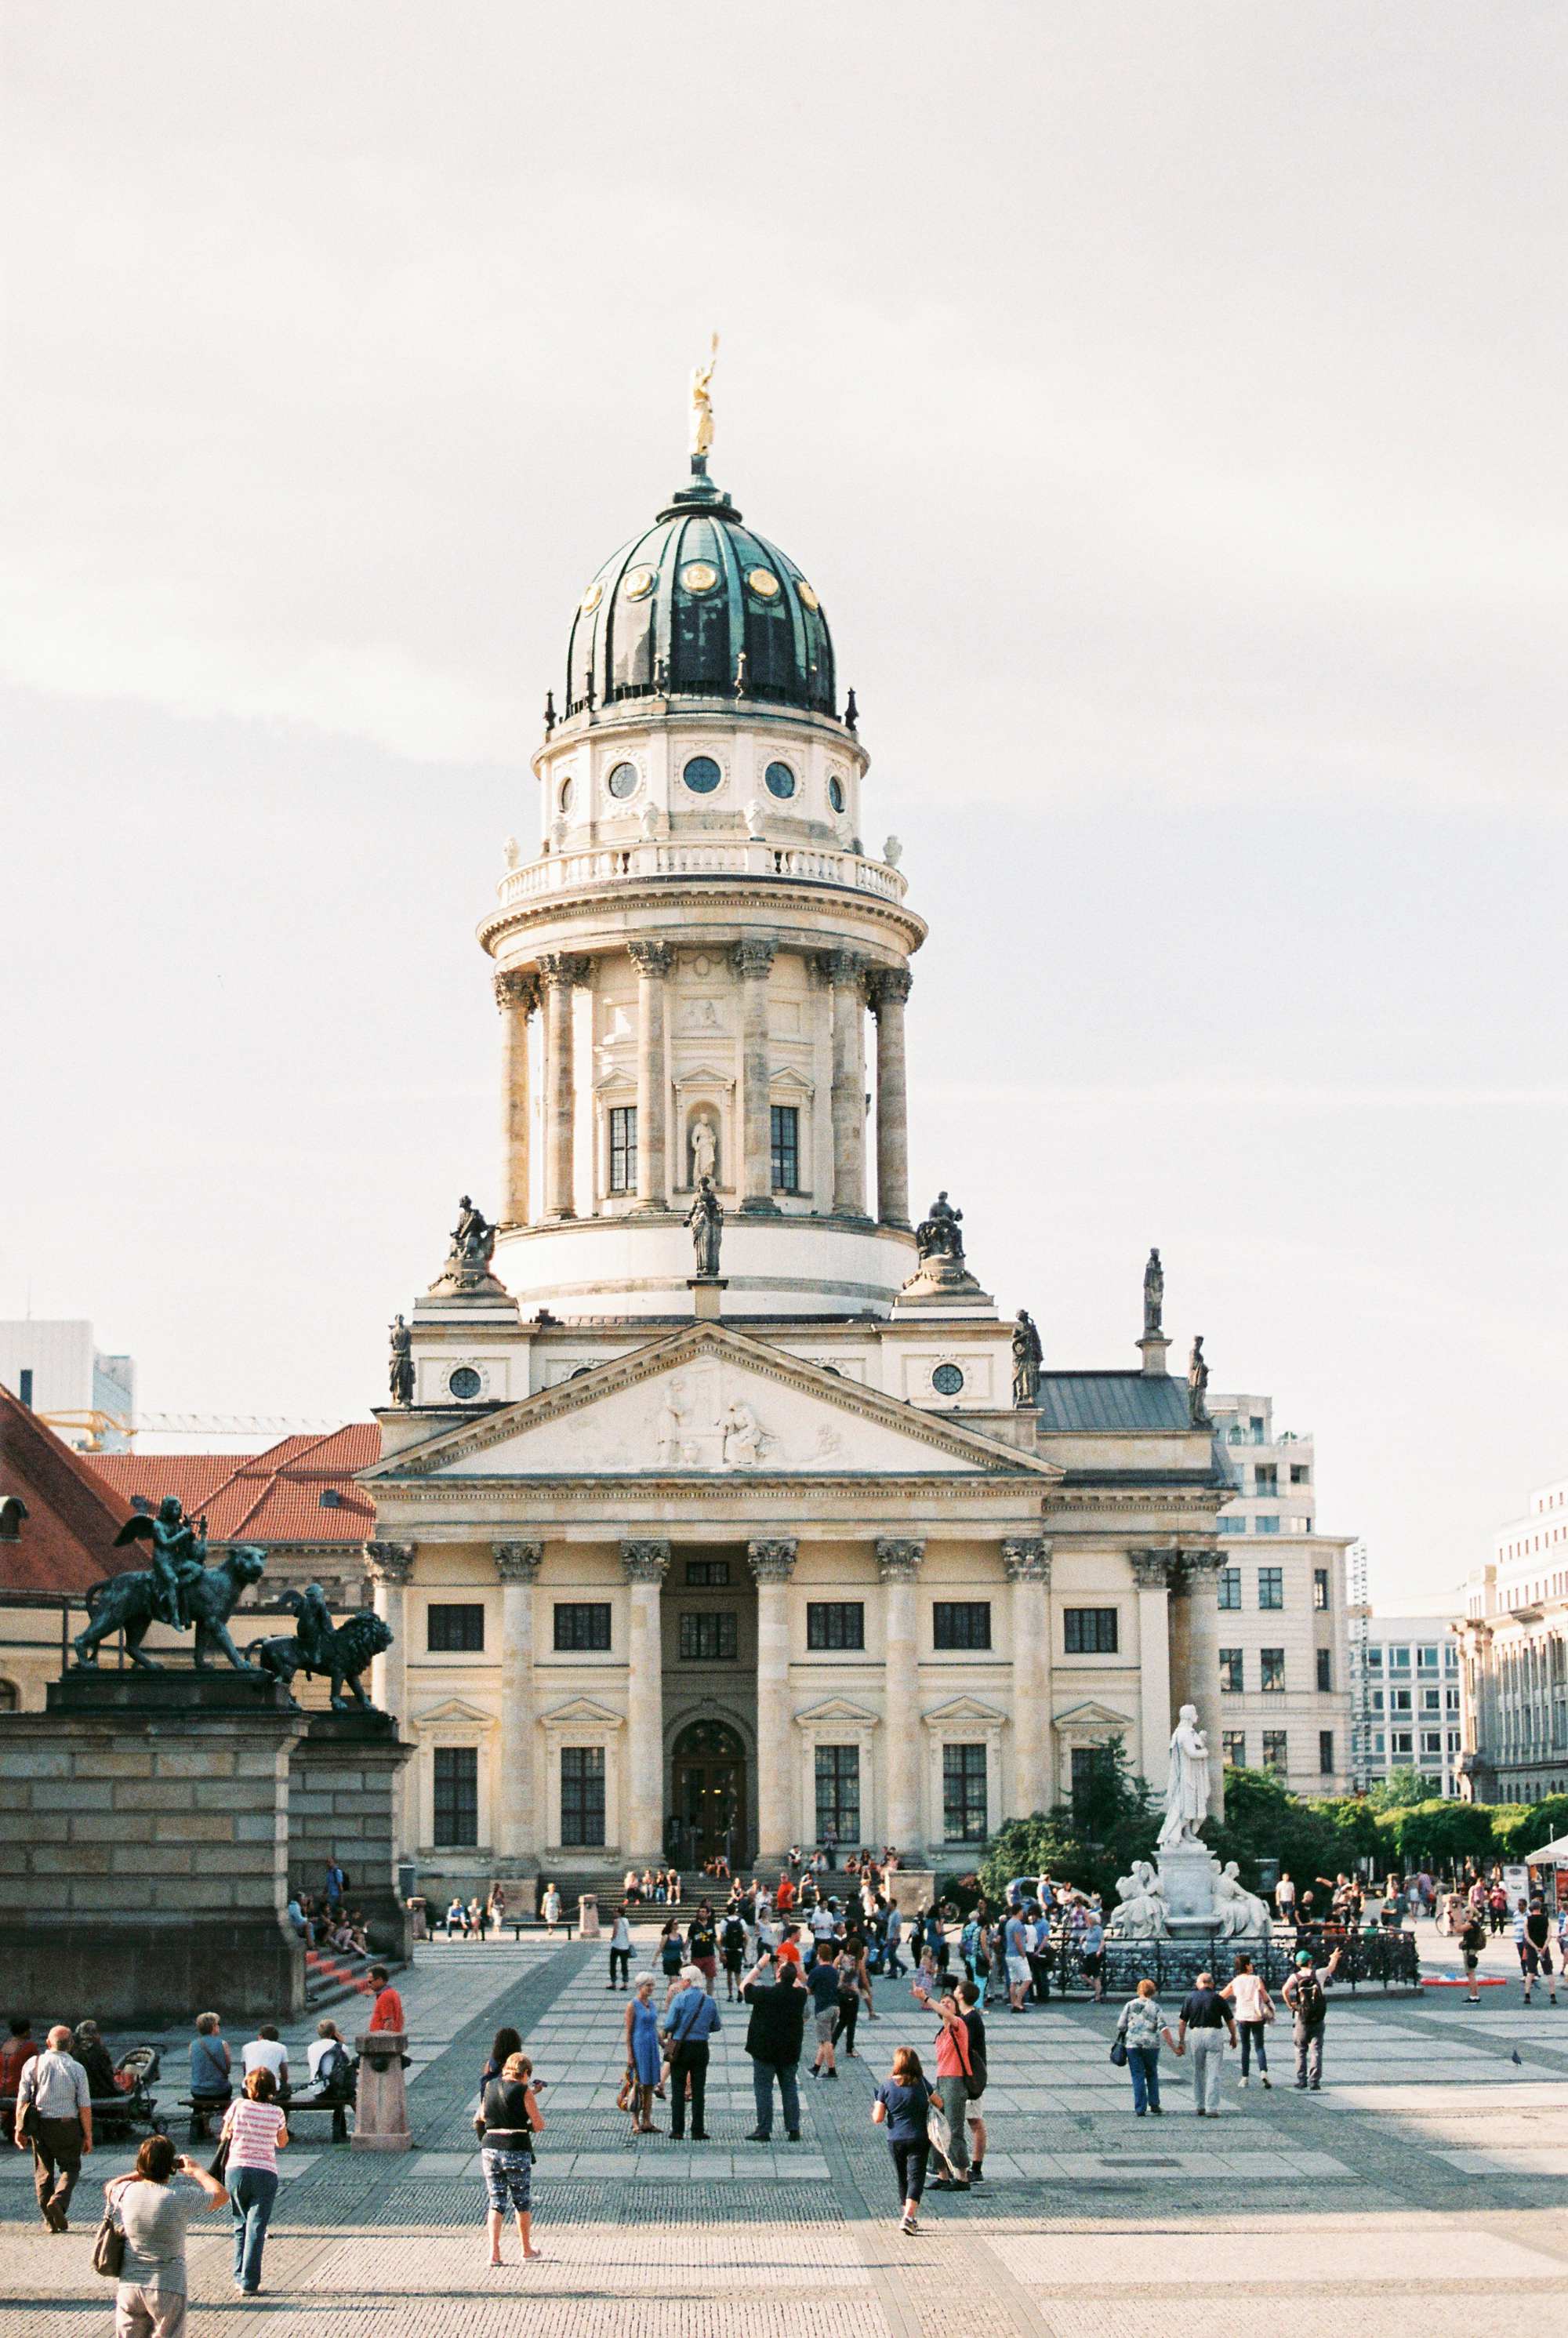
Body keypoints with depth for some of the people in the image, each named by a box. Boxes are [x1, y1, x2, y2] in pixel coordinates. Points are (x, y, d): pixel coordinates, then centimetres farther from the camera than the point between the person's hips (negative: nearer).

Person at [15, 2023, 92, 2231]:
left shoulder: (33, 2064, -1)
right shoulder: (76, 2069, -6)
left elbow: (22, 2099, 0)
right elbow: (84, 2106, -6)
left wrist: (20, 2128, 8)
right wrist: (88, 2135, 1)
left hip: (39, 2127, 2)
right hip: (68, 2125, -2)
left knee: (43, 2171, 13)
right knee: (70, 2167, 12)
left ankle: (50, 2220, 11)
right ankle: (59, 2200, -15)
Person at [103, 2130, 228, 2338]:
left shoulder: (127, 2193, -5)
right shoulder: (180, 2201, -15)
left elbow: (110, 2187, 21)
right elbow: (221, 2195, -1)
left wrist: (140, 2174, 23)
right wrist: (196, 2170, 10)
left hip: (129, 2287, 3)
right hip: (167, 2289, -3)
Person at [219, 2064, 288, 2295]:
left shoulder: (238, 2106, -5)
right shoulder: (276, 2113, -3)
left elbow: (225, 2135, 9)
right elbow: (282, 2143, 13)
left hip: (236, 2170, 1)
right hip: (265, 2172, -1)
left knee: (240, 2225, 17)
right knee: (256, 2229, 2)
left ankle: (239, 2277, 21)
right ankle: (249, 2283, -1)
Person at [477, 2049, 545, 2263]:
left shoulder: (490, 2087, 8)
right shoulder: (523, 2091, -7)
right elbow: (539, 2125, -5)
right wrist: (533, 2102, 12)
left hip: (490, 2147, 4)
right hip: (516, 2149, -4)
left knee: (496, 2200, 8)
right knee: (522, 2201, 14)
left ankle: (494, 2251, -3)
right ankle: (527, 2249, 26)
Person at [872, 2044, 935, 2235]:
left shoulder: (887, 2085, -5)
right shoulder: (921, 2083, -5)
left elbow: (878, 2118, -7)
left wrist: (874, 2108, 14)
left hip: (895, 2139, 2)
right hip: (919, 2139, -2)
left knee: (903, 2178, 17)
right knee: (916, 2177, -3)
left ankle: (910, 2217, 26)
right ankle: (908, 2217, -19)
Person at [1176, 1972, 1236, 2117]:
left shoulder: (1190, 1997, 5)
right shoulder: (1217, 1998, 0)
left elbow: (1182, 2022, 4)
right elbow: (1230, 2021, 5)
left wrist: (1181, 2041, 11)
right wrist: (1233, 2037, 21)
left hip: (1196, 2034, 2)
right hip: (1214, 2034, -2)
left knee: (1198, 2072, 16)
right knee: (1213, 2073, -1)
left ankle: (1199, 2106, 20)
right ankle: (1212, 2108, -7)